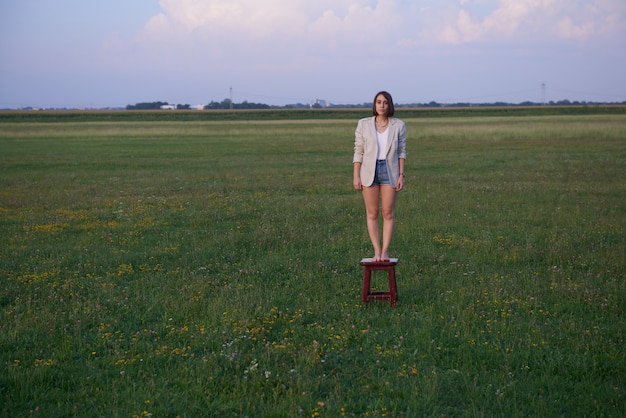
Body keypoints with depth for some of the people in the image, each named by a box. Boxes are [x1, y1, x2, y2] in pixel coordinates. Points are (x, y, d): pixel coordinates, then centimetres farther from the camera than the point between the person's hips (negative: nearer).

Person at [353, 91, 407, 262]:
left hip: (390, 171, 0)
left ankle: (385, 252, 6)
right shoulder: (363, 124, -2)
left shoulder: (399, 125, -1)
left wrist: (401, 176, -5)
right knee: (372, 213, 1)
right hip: (369, 171, 0)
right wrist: (356, 176, -5)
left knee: (388, 213, -1)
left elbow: (401, 152, 3)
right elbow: (358, 151, 0)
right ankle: (377, 252, 7)